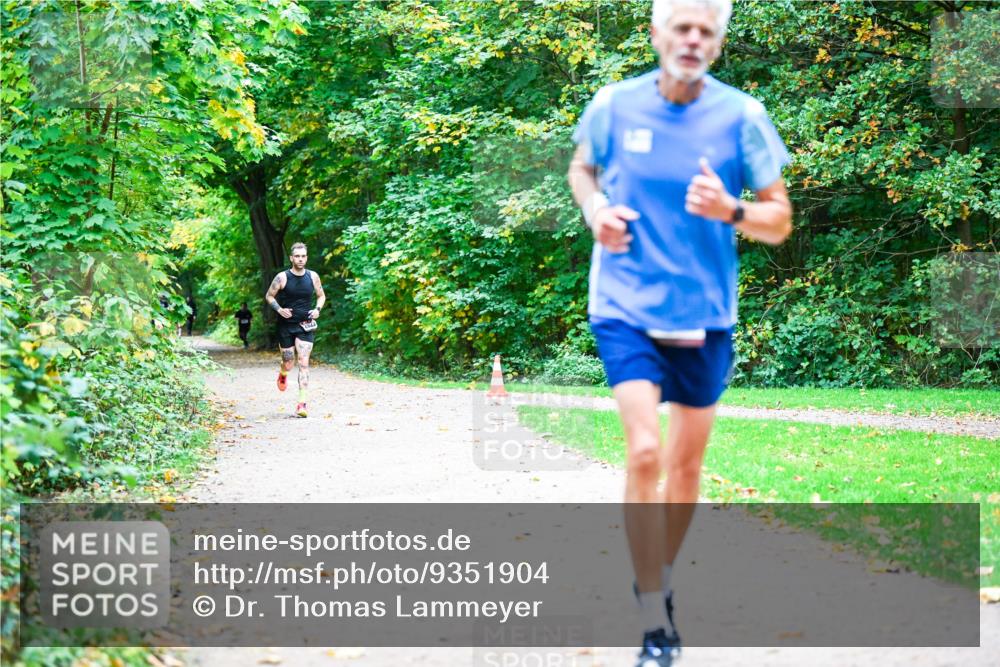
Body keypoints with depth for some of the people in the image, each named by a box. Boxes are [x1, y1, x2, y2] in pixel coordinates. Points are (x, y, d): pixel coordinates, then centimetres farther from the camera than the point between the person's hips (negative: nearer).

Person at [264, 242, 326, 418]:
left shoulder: (313, 276, 0)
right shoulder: (282, 277, -7)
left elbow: (321, 295, 14)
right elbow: (269, 296, 3)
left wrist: (318, 309, -4)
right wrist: (279, 309, -13)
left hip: (305, 326, 1)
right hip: (286, 326, -1)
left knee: (304, 363, -11)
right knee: (288, 364, 8)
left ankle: (302, 403, -14)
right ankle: (282, 375, 48)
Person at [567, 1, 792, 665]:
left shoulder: (741, 115, -6)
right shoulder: (614, 104, -5)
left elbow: (780, 221, -2)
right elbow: (582, 166, 17)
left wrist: (731, 210, -22)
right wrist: (595, 207, -5)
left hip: (704, 314, 2)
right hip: (626, 307, -2)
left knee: (687, 464, 13)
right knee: (644, 453, -17)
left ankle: (660, 580, 40)